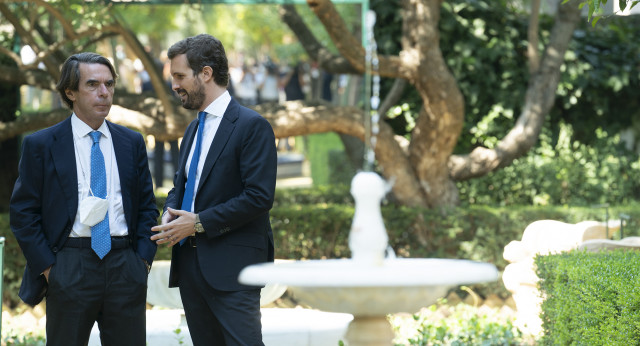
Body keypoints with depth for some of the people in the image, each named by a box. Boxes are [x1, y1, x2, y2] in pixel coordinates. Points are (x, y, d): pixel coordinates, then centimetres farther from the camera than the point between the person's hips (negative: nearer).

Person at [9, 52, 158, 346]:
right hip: (69, 266, -3)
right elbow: (22, 212, 1)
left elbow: (147, 206, 15)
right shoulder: (41, 145, 2)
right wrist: (47, 266, -7)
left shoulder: (132, 143, 12)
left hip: (125, 266, 3)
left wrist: (143, 259, 2)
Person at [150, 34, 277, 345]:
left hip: (232, 266, -8)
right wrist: (170, 212, 3)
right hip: (190, 262, 8)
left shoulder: (252, 126, -9)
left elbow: (259, 197, -17)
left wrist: (199, 223, -16)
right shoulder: (194, 128, 18)